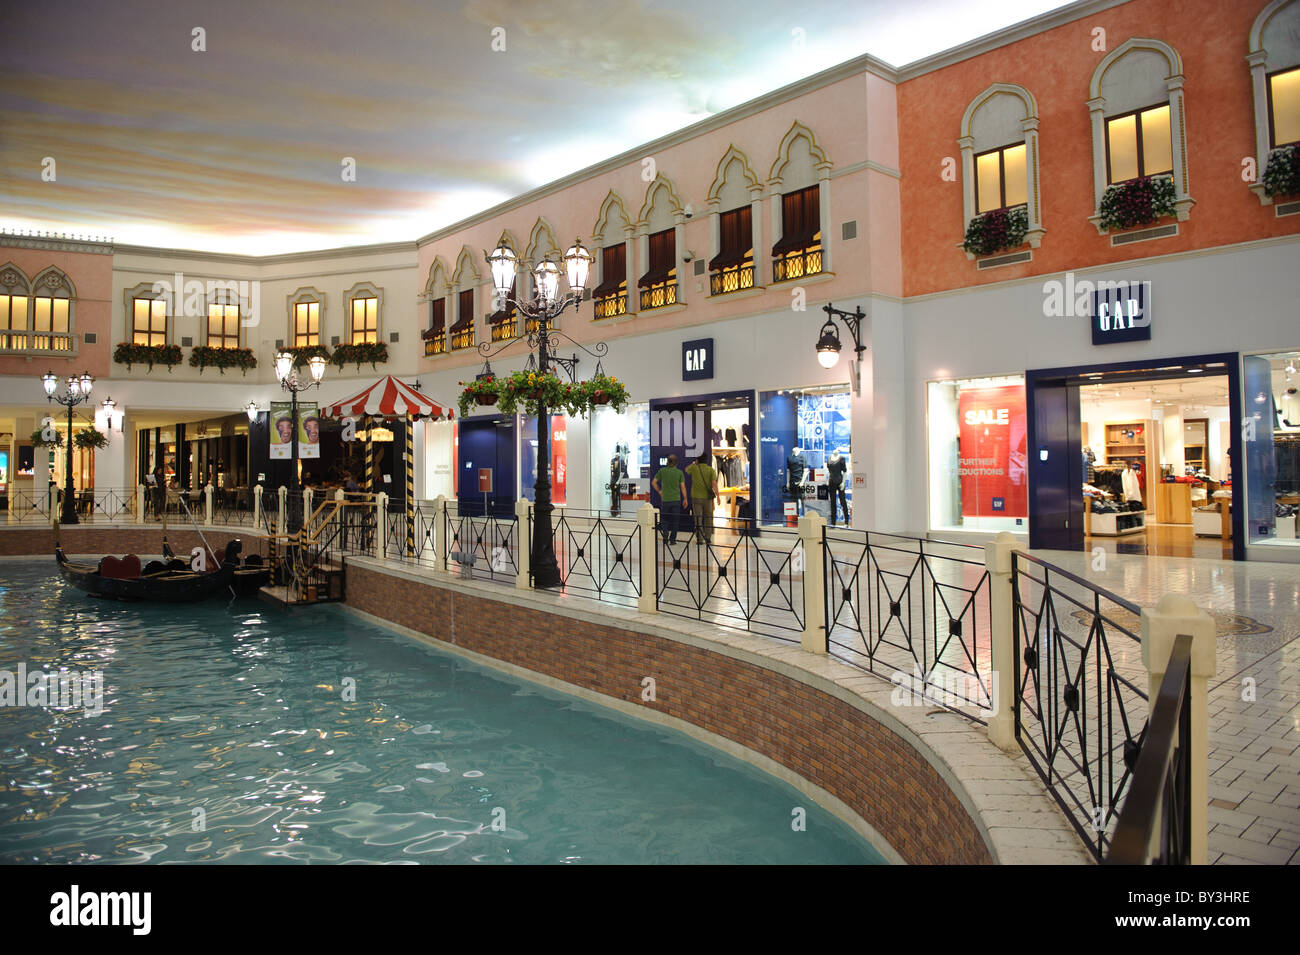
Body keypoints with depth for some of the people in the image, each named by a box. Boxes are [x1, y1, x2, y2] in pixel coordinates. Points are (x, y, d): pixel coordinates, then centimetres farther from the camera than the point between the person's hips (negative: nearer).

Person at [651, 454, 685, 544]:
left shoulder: (662, 471, -2)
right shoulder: (679, 472, -4)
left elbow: (653, 482, -2)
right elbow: (682, 486, -3)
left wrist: (659, 491, 11)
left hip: (665, 499, 1)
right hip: (676, 499, -1)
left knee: (665, 519, 16)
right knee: (675, 520, 8)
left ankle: (665, 532, -9)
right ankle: (672, 539, 8)